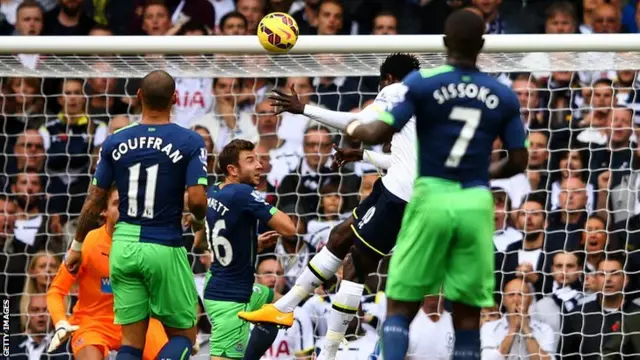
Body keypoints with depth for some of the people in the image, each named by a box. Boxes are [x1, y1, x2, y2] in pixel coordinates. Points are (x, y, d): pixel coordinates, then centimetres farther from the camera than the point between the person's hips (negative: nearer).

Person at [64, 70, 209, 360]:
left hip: (124, 245, 3)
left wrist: (76, 246, 19)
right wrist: (198, 220, 9)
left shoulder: (114, 142, 3)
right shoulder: (190, 143, -7)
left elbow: (94, 201, 6)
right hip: (165, 248, -3)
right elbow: (197, 200, -15)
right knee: (183, 335, 9)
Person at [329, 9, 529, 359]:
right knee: (467, 315, 8)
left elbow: (377, 134, -10)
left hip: (432, 198, -2)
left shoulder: (422, 83, -5)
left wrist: (353, 127, 13)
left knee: (400, 308, 5)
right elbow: (518, 161, 8)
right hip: (476, 204, 2)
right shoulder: (503, 96, 5)